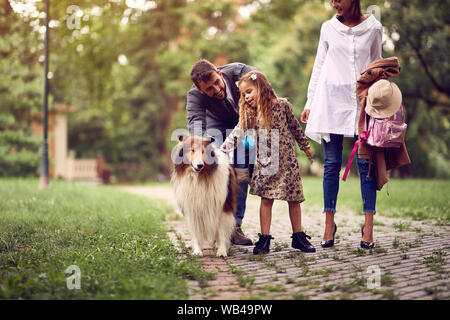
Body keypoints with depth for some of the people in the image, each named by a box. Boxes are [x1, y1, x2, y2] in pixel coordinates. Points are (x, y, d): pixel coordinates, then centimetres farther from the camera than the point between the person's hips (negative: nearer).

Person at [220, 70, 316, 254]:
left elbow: (295, 127, 8)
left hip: (286, 160, -1)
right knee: (266, 199, -1)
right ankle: (264, 239, 5)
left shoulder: (282, 105, -3)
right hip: (264, 163, 1)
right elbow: (237, 133, -4)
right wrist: (222, 150, -17)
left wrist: (305, 147, 17)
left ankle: (298, 237, 17)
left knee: (294, 199, 5)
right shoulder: (248, 114, 2)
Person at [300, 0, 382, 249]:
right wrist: (310, 102, 9)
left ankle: (368, 224, -1)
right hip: (331, 99, 1)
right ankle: (329, 223, 7)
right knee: (332, 163, 0)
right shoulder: (329, 28, 8)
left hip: (362, 101, -1)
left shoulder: (373, 28, 5)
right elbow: (319, 66, 12)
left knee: (365, 162, -5)